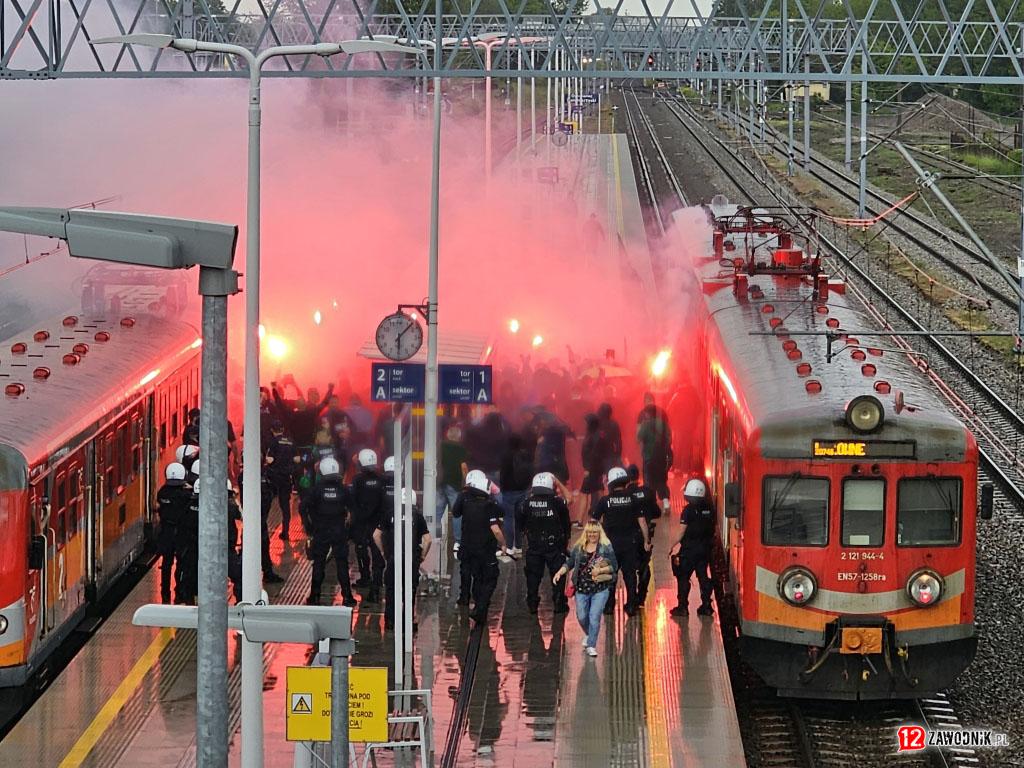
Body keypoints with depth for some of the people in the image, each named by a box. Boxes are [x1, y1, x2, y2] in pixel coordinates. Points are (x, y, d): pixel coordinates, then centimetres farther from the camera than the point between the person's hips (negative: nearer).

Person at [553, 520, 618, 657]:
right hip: (582, 588, 3)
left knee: (594, 617, -10)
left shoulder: (606, 547, -3)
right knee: (581, 617, 9)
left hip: (600, 589, -3)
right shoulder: (578, 547, 5)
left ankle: (591, 646, 2)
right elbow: (569, 563, 10)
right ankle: (588, 635, 40)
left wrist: (600, 570, -17)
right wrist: (559, 573, -6)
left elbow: (614, 566, -3)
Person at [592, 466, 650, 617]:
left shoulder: (605, 501, -5)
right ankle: (631, 606, 4)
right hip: (629, 542, 0)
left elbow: (594, 522, -1)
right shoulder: (632, 500, -4)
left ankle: (609, 605, 12)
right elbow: (642, 521, -2)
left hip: (611, 542, 0)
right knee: (630, 574, 6)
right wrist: (646, 540, 8)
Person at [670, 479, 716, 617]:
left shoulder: (689, 510, -14)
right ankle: (706, 606, 10)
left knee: (683, 577, 2)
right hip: (705, 548, 6)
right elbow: (713, 529, 10)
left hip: (690, 548, -6)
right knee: (703, 576, 11)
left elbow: (683, 530, -14)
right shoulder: (709, 509, 5)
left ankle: (683, 607, 0)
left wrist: (674, 546, -6)